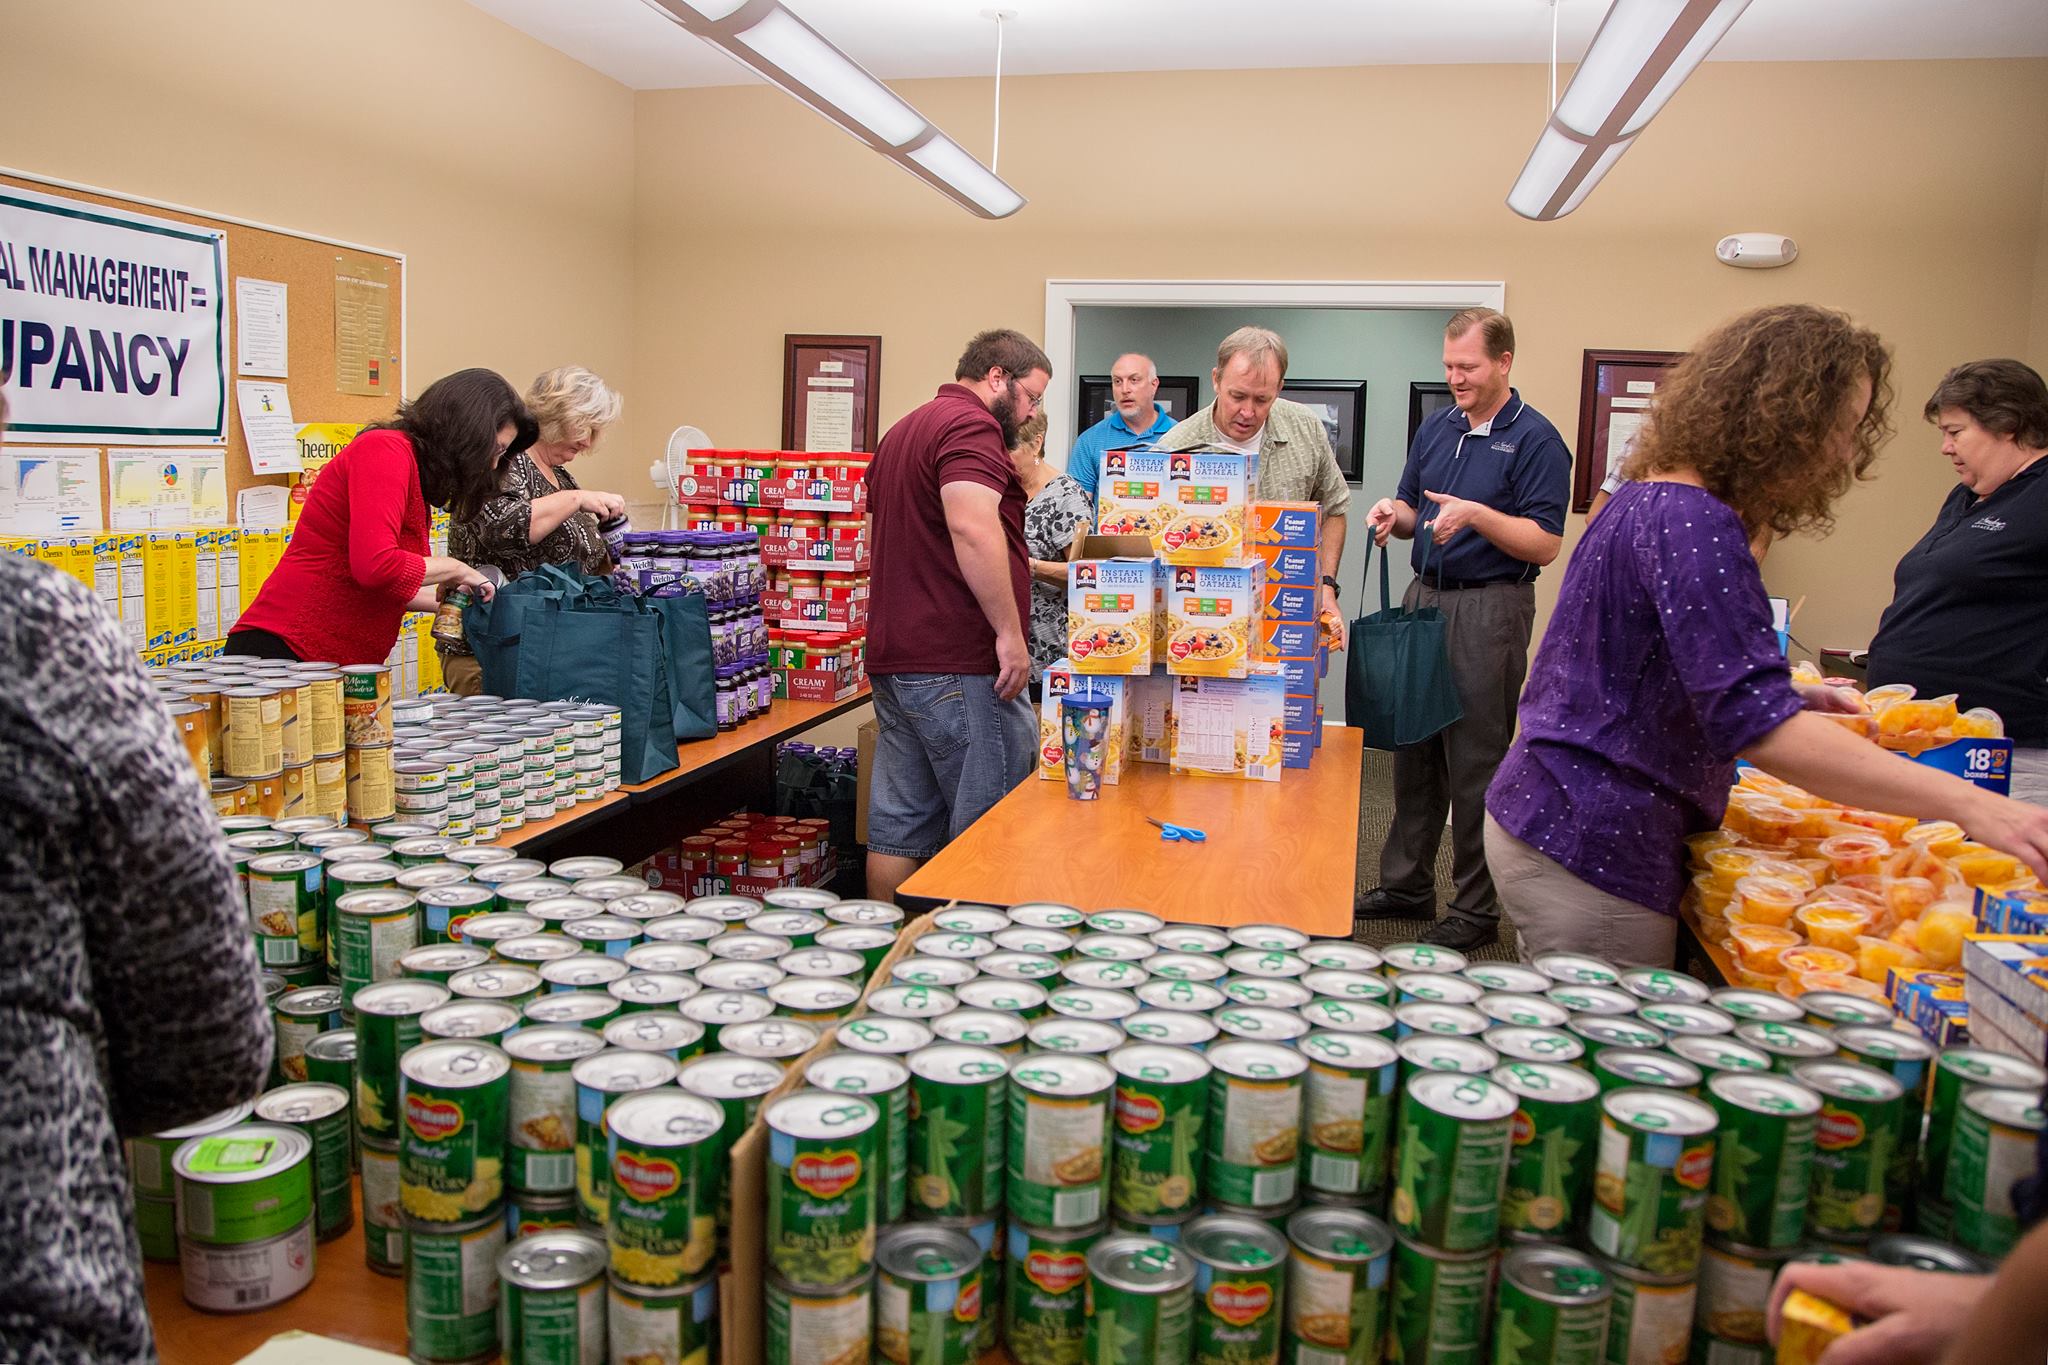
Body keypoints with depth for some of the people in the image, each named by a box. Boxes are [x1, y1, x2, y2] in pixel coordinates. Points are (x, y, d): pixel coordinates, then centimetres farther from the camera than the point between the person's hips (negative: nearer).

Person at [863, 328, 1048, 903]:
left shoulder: (904, 430, 23)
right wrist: (1010, 632, -23)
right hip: (957, 666, -10)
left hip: (893, 659, 10)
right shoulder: (971, 425, -10)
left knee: (900, 828, 12)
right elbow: (973, 528, -25)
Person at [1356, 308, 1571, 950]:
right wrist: (1395, 513, -3)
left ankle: (1477, 908, 10)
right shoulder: (1435, 428, 12)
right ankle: (1407, 884, 24)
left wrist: (1475, 515, -26)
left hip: (1490, 608, -7)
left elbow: (1545, 544, -13)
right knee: (1413, 748, 12)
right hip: (1424, 599, 7)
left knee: (1476, 761, -2)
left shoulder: (1535, 439, -8)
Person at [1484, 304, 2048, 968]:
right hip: (1591, 855, -11)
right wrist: (1970, 806, -29)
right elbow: (1755, 724, -28)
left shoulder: (1652, 500, 13)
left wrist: (1792, 696, 15)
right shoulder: (1693, 524, -19)